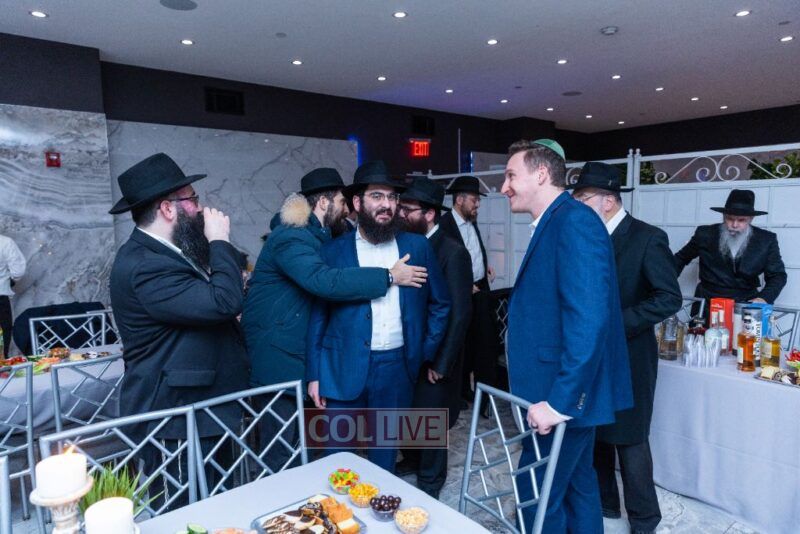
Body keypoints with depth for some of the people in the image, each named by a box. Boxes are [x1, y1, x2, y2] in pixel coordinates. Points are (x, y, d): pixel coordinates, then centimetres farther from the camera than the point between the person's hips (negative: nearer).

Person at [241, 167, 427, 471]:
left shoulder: (312, 236, 11)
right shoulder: (292, 238, -21)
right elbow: (324, 280, -37)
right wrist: (389, 277, -32)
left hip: (300, 352, 10)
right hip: (281, 356, -10)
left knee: (294, 443, 20)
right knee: (281, 449, 2)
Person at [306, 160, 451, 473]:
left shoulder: (417, 246, 4)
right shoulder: (333, 251, 0)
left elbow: (440, 303, 11)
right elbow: (318, 315, 2)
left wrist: (426, 353, 5)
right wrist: (314, 375, -1)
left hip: (397, 367, 1)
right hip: (344, 368, -1)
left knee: (385, 454, 16)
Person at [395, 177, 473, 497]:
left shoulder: (453, 253, -17)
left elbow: (460, 313, -17)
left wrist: (441, 363, -15)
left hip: (434, 357, -5)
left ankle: (430, 481, 35)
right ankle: (412, 459, 46)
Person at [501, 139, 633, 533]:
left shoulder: (575, 221, -18)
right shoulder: (553, 224, 11)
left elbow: (588, 319, -27)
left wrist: (559, 400, -25)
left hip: (565, 396, -9)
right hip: (568, 392, 9)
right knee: (576, 483, 22)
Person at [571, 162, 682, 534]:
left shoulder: (647, 237, -12)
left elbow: (670, 298, -17)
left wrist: (616, 323, -22)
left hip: (628, 356, -6)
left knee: (629, 438, 5)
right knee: (594, 432, 15)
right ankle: (603, 503, 35)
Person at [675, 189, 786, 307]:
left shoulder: (766, 240, 0)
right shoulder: (705, 234, 0)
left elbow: (778, 275, 4)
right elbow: (681, 258, 13)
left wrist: (764, 298, -14)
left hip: (745, 303, 1)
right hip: (708, 302, 0)